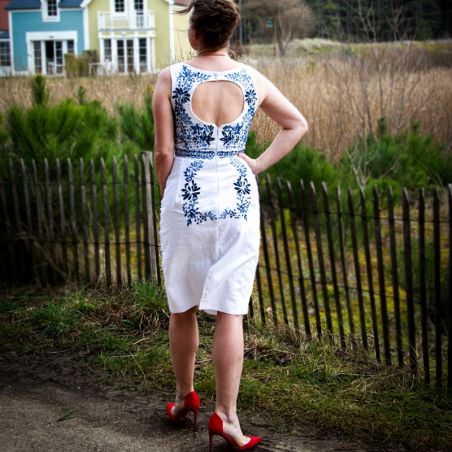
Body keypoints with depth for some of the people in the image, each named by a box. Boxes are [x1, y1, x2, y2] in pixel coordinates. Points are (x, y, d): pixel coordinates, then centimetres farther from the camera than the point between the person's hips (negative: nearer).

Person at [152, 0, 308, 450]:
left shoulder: (171, 78, -7)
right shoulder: (252, 80, 2)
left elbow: (164, 152, -6)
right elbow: (297, 125, 13)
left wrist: (167, 194, 10)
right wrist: (257, 165, 10)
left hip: (186, 197, -1)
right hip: (237, 197, 1)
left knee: (182, 307, 15)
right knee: (229, 311, 3)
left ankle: (184, 396, 30)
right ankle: (225, 414, 4)